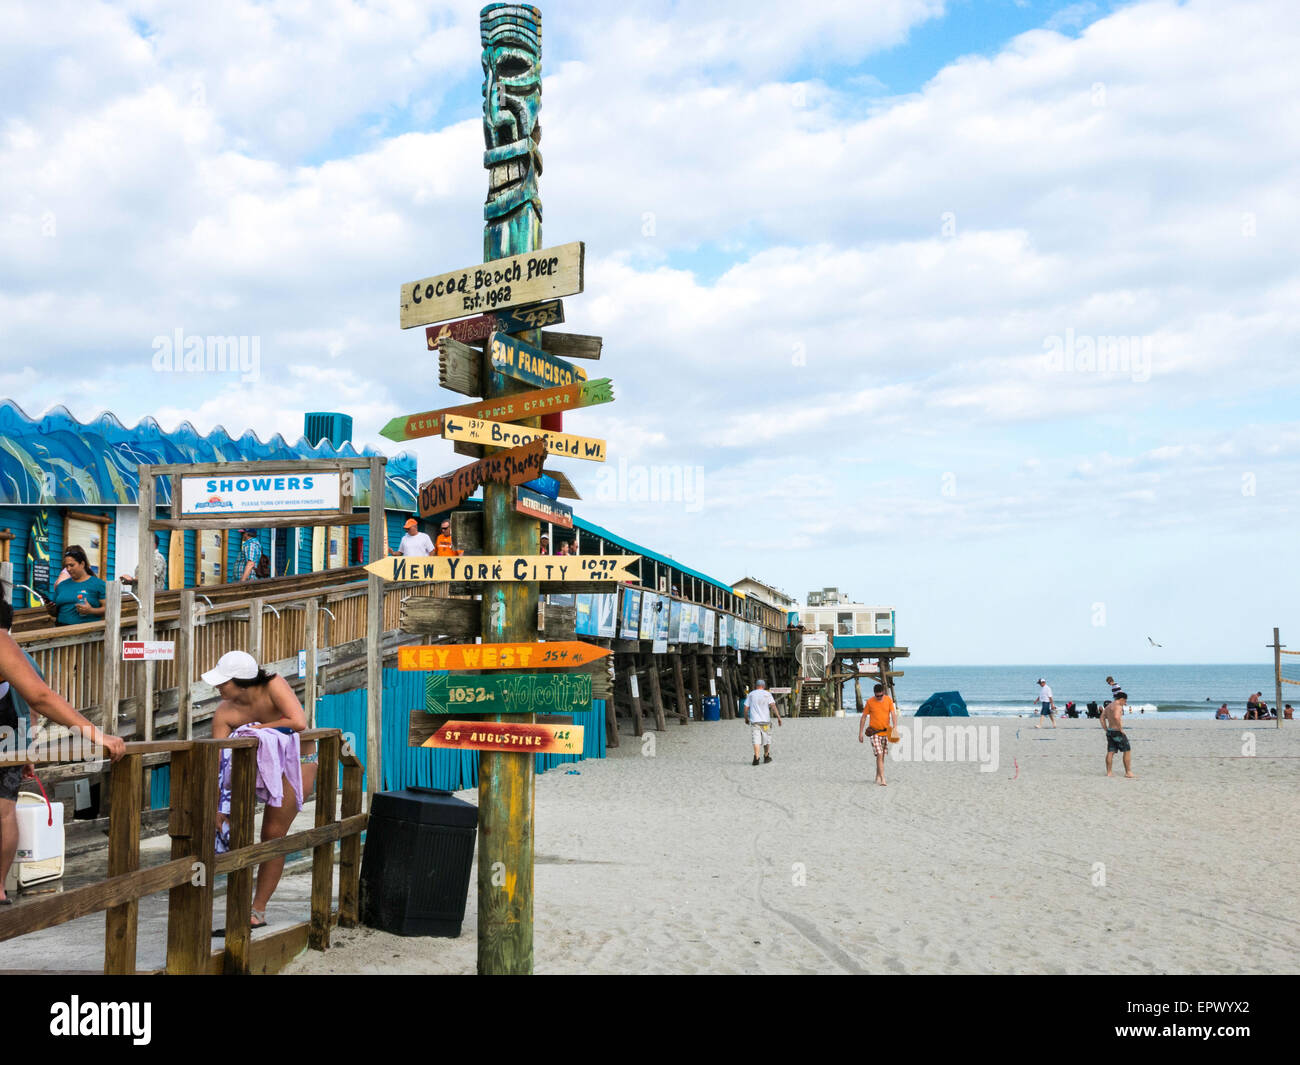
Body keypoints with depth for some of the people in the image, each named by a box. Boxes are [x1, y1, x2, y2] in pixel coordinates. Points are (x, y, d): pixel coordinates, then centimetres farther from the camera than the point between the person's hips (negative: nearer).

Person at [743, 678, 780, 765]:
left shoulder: (751, 694, 7)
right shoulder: (767, 694, 4)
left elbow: (746, 708, 5)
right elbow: (773, 706, -9)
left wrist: (746, 718, 20)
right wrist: (778, 717, -12)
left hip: (754, 720, 0)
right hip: (765, 720, 0)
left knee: (756, 740, -7)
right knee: (766, 739, 17)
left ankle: (756, 757, -25)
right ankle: (766, 757, 29)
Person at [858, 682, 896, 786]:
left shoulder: (889, 700, -2)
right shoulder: (870, 702, -7)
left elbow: (893, 714, -7)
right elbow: (864, 717, -1)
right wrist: (860, 733, -2)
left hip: (886, 732, 3)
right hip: (874, 732, -3)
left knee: (882, 756, 12)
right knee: (879, 755, -12)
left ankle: (878, 777, 27)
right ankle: (882, 779, -14)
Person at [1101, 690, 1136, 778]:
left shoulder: (1109, 706, 16)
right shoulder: (1118, 706, -14)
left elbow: (1102, 718, 20)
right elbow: (1116, 717, -30)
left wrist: (1106, 730, 18)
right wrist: (1121, 729, -21)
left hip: (1109, 731, 9)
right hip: (1117, 732, -9)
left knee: (1110, 752, 8)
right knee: (1127, 751, 0)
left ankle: (1108, 773, 6)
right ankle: (1128, 772, 0)